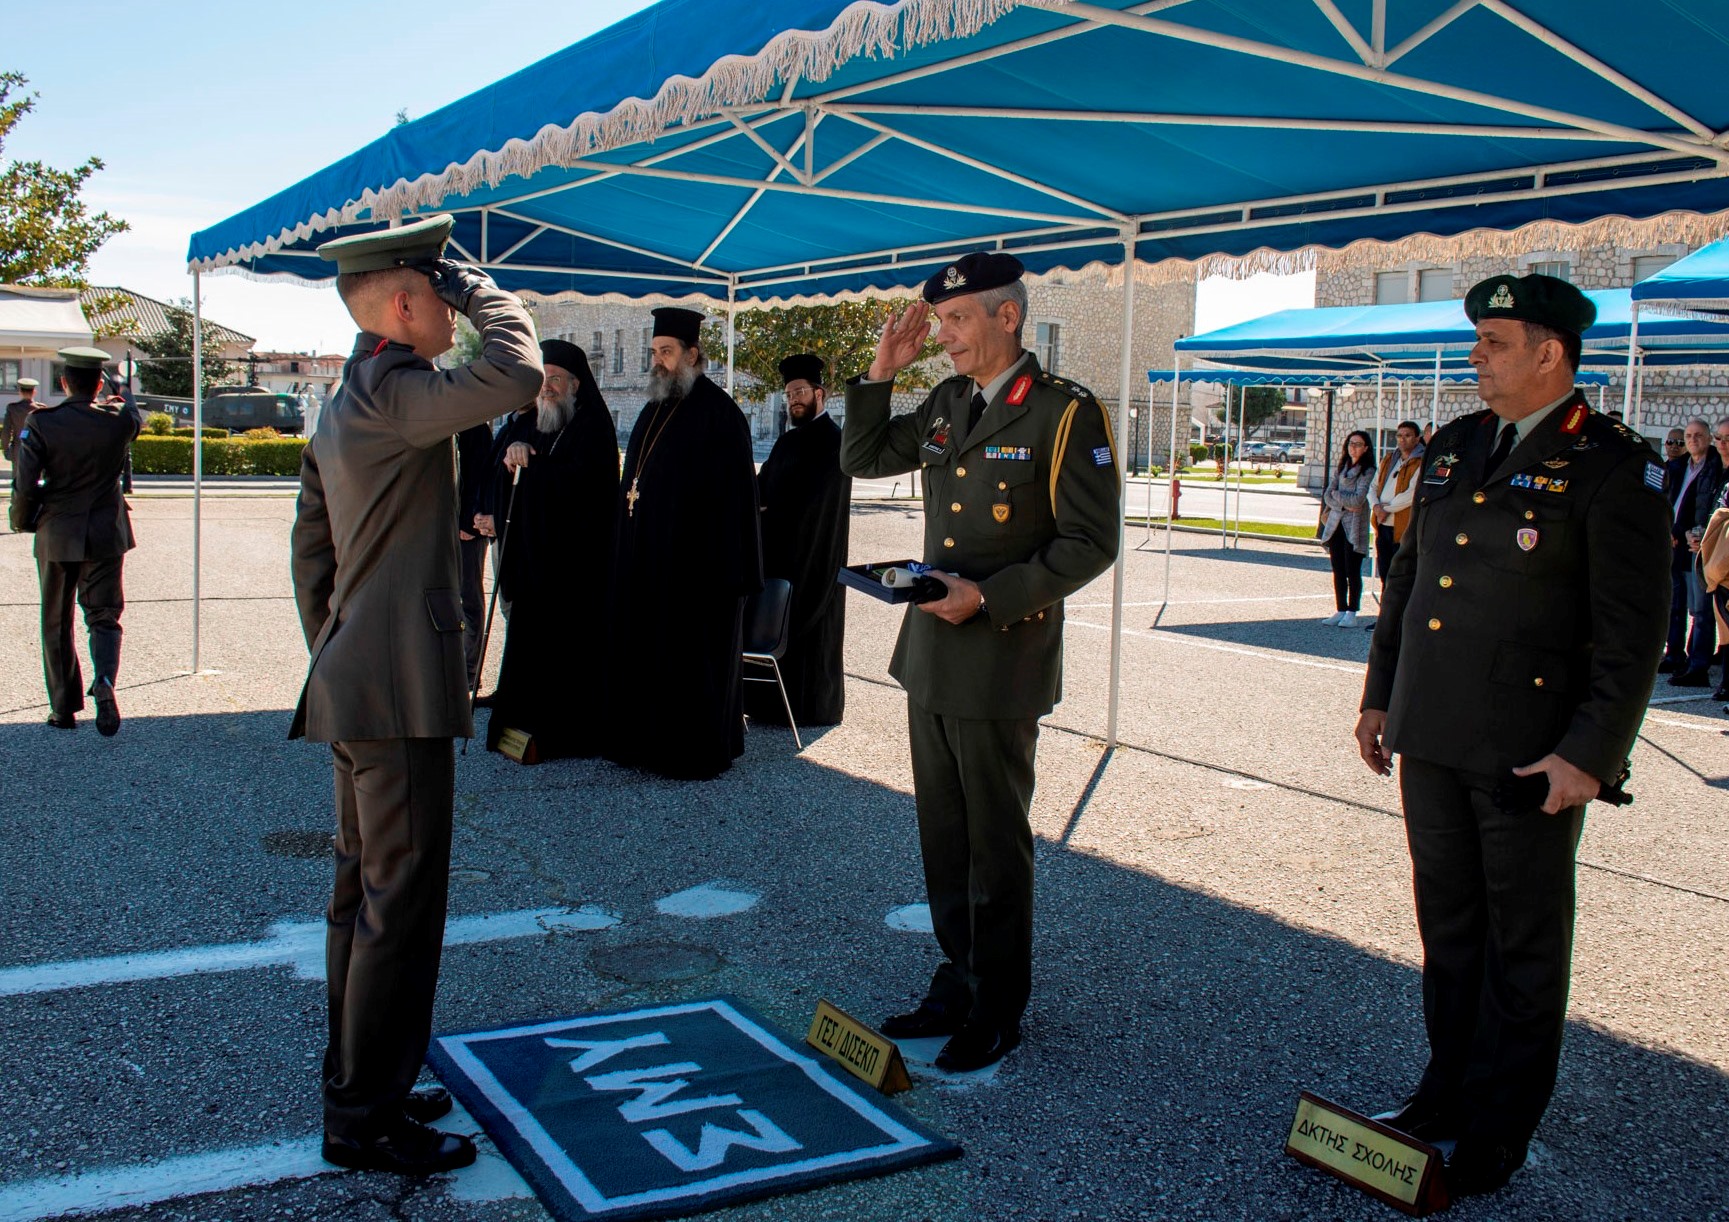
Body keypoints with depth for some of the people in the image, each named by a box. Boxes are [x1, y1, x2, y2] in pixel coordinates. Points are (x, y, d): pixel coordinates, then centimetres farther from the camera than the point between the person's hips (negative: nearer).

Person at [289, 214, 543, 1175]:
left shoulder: (344, 407, 17)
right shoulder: (393, 395, -15)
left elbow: (312, 550, 21)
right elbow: (517, 372, -29)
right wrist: (475, 287, -11)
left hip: (355, 686, 11)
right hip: (401, 693, -11)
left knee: (363, 890, 16)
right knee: (400, 900, -5)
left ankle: (357, 1086, 27)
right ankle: (366, 1118, 4)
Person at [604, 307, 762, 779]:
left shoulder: (717, 412, -12)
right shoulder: (654, 411, 14)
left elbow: (732, 495, -16)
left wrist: (728, 570, -19)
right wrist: (627, 553, 14)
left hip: (695, 562, -9)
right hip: (646, 560, 9)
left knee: (691, 658, 0)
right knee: (646, 650, 13)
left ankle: (696, 751, 12)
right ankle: (649, 742, 24)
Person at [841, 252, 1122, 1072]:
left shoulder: (1064, 414, -11)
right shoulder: (945, 404, 10)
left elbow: (1090, 542, -14)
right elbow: (862, 459, 20)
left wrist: (988, 597, -20)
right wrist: (881, 373, 6)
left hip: (1001, 664, -7)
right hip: (931, 656, 7)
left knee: (996, 845, 4)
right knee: (943, 837, 15)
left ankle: (997, 1012, 17)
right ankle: (957, 983, 29)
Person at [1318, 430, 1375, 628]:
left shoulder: (1368, 471, -4)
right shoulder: (1340, 468, 15)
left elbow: (1358, 499, -14)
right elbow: (1328, 495, 7)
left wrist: (1337, 495, -2)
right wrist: (1345, 503, -10)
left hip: (1354, 526, -6)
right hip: (1335, 523, 6)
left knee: (1352, 571, -4)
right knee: (1338, 570, 7)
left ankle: (1351, 613, 0)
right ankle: (1340, 610, 13)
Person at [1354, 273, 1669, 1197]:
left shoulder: (1611, 467, -9)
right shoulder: (1453, 449, 10)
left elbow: (1632, 633, -12)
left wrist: (1589, 754, -16)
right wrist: (1380, 696, 15)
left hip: (1531, 755, -6)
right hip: (1432, 739, 6)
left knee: (1523, 947, 9)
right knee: (1447, 930, 17)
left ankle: (1498, 1132, 22)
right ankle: (1448, 1094, 33)